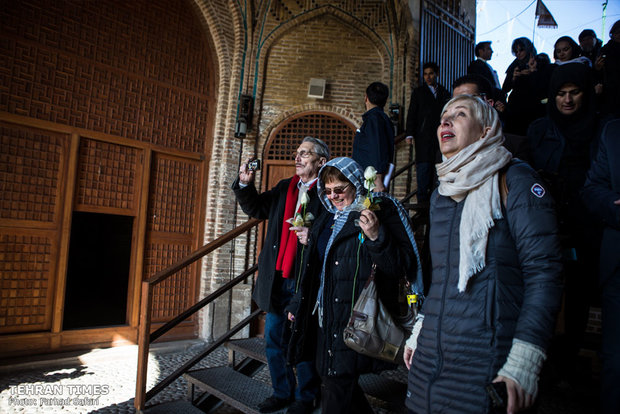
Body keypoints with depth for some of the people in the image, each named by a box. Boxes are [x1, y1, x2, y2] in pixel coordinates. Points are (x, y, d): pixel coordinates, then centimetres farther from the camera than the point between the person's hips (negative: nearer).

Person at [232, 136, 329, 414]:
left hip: (305, 280, -6)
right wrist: (245, 184, 2)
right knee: (274, 339, 16)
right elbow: (256, 209, 17)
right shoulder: (284, 188, 13)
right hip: (277, 279, 6)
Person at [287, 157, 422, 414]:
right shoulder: (329, 218, 14)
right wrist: (298, 305, 26)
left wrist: (376, 236, -30)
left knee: (336, 391, -3)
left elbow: (403, 265, -15)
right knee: (332, 379, 16)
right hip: (327, 315, 8)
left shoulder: (381, 210, -8)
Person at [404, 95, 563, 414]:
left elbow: (543, 271, -13)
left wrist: (523, 362, -20)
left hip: (488, 361, -6)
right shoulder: (440, 195, 12)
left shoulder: (514, 181, -6)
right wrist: (417, 333, 15)